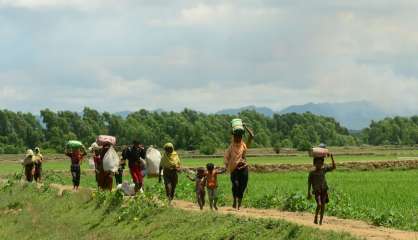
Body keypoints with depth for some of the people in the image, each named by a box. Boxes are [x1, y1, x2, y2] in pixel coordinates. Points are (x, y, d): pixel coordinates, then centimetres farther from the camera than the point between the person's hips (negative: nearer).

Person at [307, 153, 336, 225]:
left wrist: (332, 157, -7)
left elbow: (334, 167, 1)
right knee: (319, 204, -19)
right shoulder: (312, 172, -5)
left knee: (323, 205, 1)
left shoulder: (324, 169, 4)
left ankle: (321, 221, 12)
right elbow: (309, 183, 0)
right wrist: (309, 193, -1)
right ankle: (315, 218, 1)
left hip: (324, 190, 4)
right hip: (317, 191, -4)